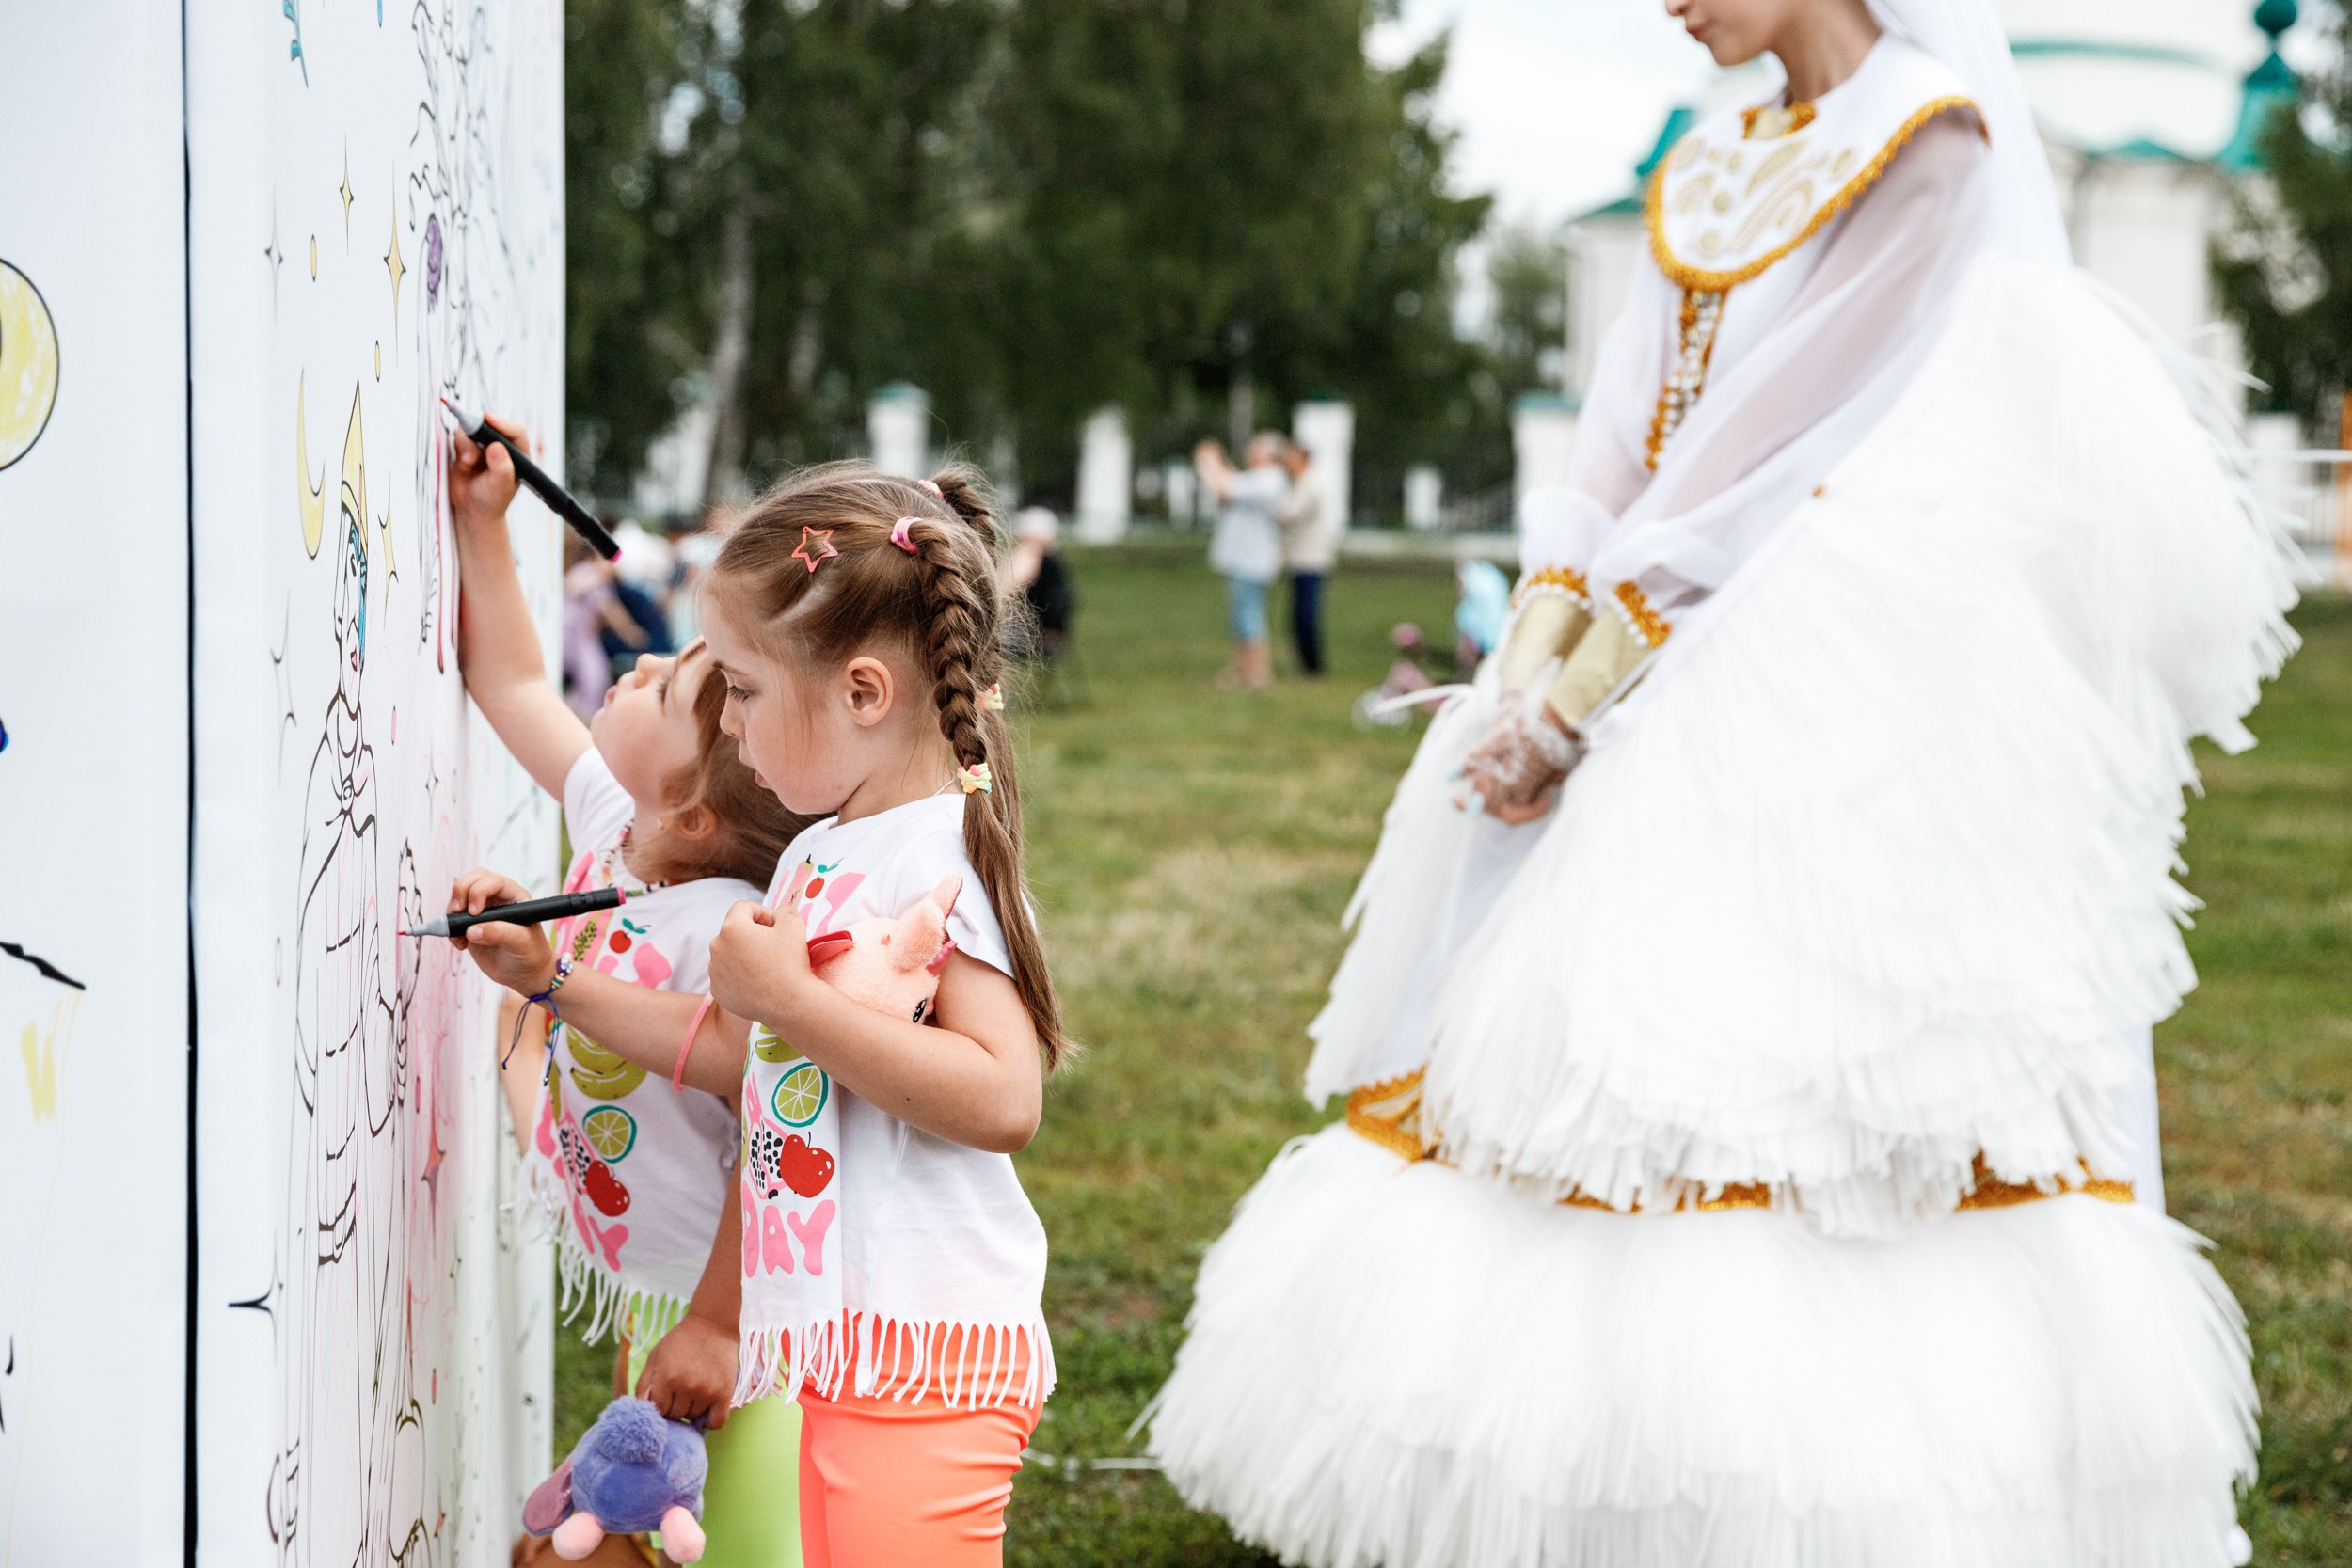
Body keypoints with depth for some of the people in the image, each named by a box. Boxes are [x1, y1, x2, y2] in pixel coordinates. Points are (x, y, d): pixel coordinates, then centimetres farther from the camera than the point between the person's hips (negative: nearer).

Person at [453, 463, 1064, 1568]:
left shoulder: (941, 854, -14)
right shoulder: (817, 857, 15)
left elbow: (1003, 1101, -25)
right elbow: (739, 1055, 27)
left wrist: (792, 997, -23)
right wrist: (551, 981, 28)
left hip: (919, 1353, -9)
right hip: (837, 1345, 9)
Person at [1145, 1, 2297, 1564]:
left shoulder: (1928, 139, -7)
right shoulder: (1704, 177, 17)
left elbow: (1785, 437, -13)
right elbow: (1626, 442, 9)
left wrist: (1576, 700, -14)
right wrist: (1527, 680, -5)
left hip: (1829, 717, -7)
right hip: (1658, 718, 8)